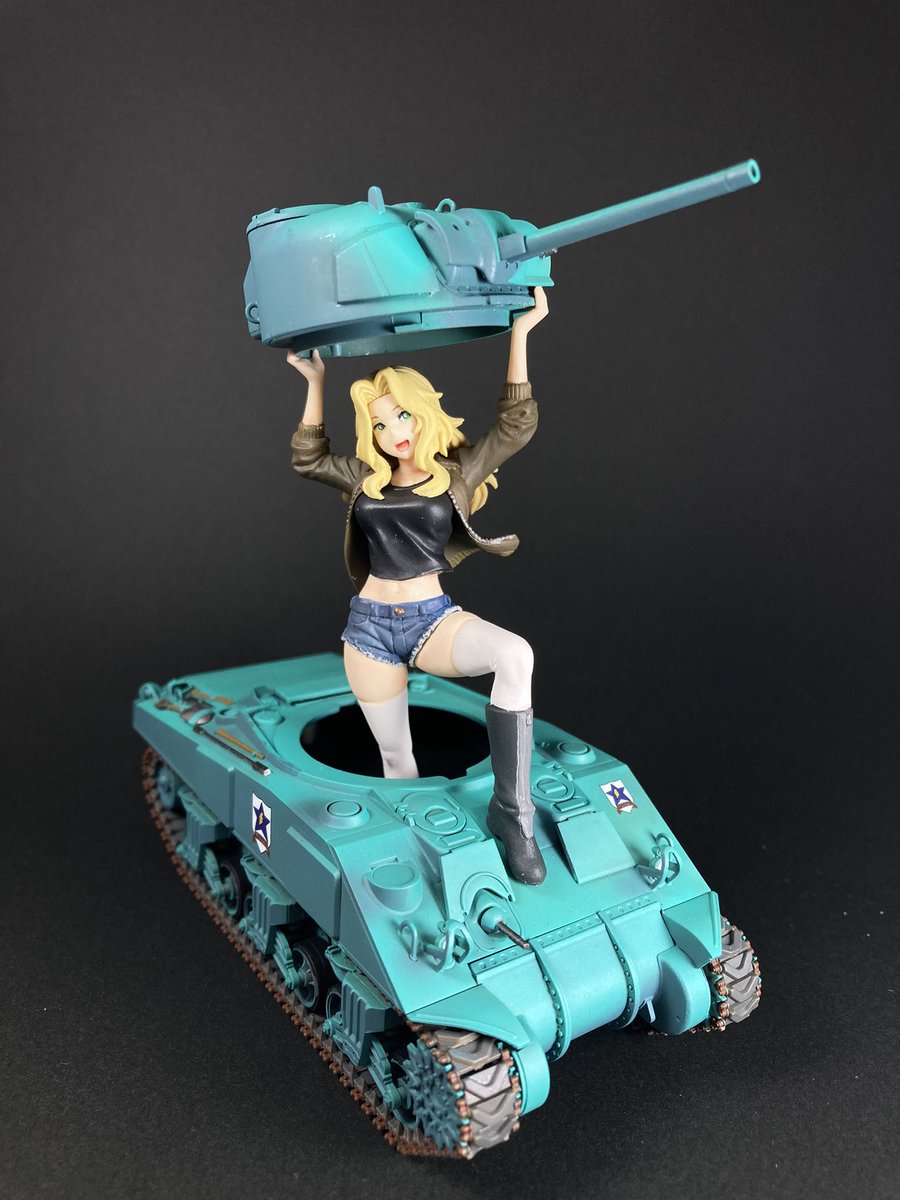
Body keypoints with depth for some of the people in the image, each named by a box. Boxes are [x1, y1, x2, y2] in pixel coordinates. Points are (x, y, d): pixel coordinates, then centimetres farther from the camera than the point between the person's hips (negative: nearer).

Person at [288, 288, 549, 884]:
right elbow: (308, 456, 21)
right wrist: (315, 381, 18)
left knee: (517, 656, -33)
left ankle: (511, 808, -28)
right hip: (370, 626, 3)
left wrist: (520, 334, -8)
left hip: (433, 619, -3)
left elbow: (517, 425, -5)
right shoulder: (367, 479, 10)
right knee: (396, 759, 6)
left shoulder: (457, 473, 2)